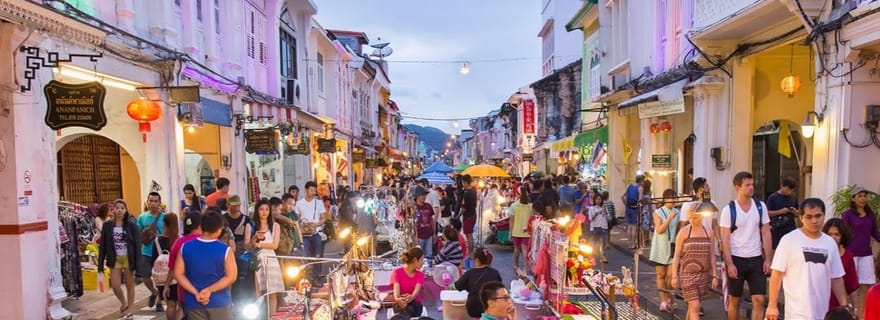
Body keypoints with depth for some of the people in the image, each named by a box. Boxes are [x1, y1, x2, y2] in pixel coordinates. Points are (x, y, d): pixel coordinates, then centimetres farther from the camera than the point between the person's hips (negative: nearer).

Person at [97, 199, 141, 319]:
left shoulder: (132, 225, -7)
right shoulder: (107, 225, -1)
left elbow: (137, 245, -7)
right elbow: (103, 246, 0)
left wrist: (137, 263, -12)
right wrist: (100, 265, -3)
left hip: (128, 259, -2)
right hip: (114, 259, 2)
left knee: (129, 285, 7)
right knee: (115, 285, -2)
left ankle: (129, 310, 22)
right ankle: (123, 303, 28)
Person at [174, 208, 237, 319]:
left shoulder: (185, 247, -3)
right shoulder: (225, 250, -12)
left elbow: (178, 274, -2)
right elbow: (231, 276, -14)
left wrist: (195, 293, -8)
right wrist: (209, 290, -13)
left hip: (194, 303, 3)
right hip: (219, 302, -2)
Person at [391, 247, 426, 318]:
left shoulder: (420, 275, 8)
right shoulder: (397, 272, 2)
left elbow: (417, 289, -12)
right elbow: (396, 288, -16)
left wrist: (411, 297, -37)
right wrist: (397, 299, -40)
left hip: (415, 303, 2)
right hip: (401, 304, -2)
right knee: (409, 310, -36)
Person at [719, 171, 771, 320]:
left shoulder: (761, 206, 2)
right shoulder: (728, 209, -7)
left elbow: (766, 234, 6)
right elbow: (725, 239, -8)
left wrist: (768, 259, 0)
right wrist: (729, 263, -14)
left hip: (756, 259, 3)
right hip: (736, 259, -2)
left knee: (759, 300, -1)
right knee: (734, 300, 9)